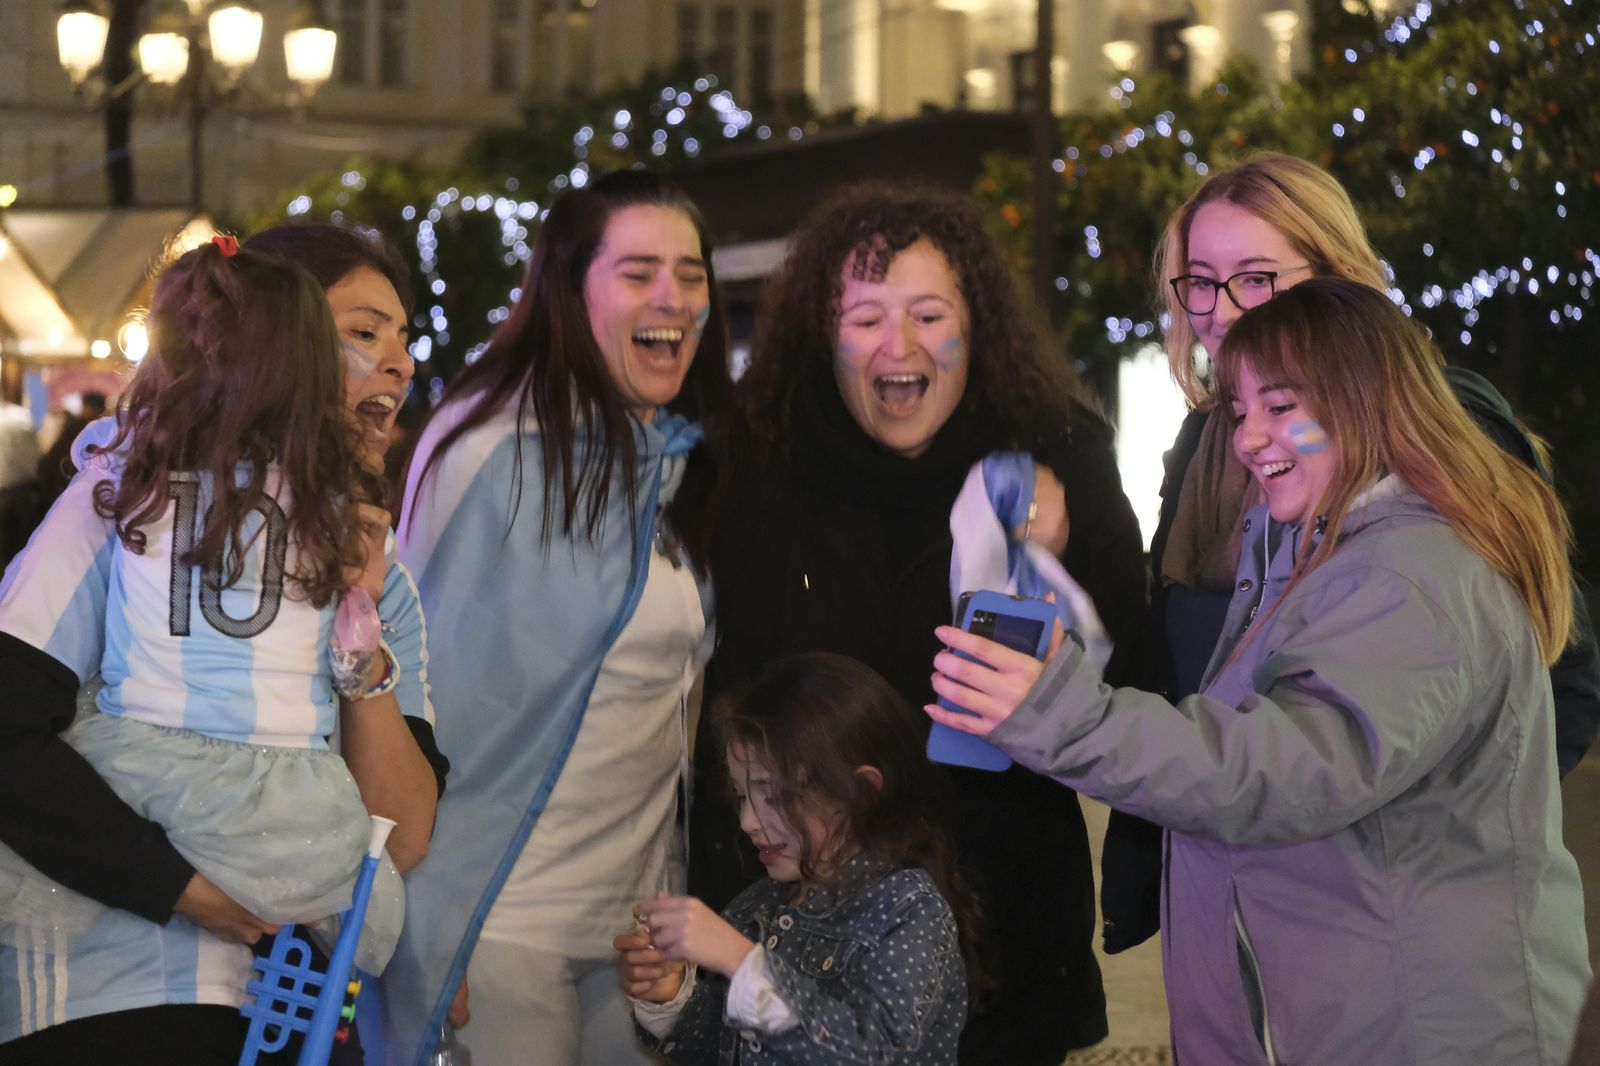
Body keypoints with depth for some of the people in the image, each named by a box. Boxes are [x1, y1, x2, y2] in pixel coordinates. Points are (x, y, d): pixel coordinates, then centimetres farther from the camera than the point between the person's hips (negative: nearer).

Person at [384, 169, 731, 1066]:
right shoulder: (492, 444, -11)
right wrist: (419, 926, -11)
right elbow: (428, 681, -10)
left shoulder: (684, 462, 9)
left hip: (638, 919, 6)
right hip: (498, 924, -6)